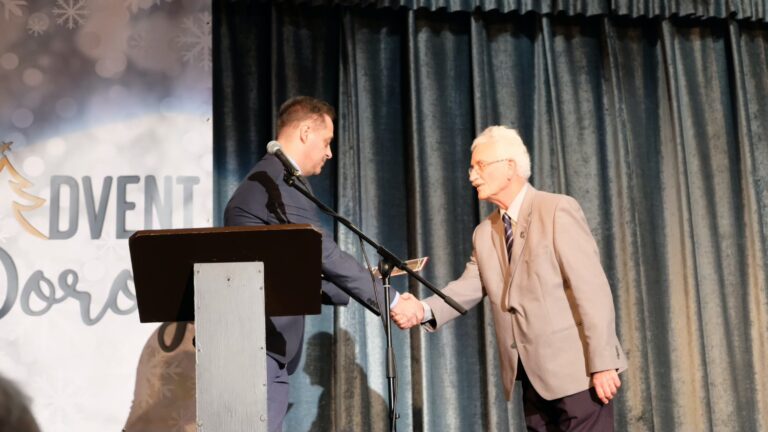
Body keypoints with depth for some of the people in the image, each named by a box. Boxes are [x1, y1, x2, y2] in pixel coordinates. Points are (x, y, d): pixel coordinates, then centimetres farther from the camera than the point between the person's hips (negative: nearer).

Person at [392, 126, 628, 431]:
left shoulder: (558, 210, -8)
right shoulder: (484, 234, 13)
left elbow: (591, 287, -13)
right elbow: (468, 288, 3)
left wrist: (603, 363, -17)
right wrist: (423, 310, -17)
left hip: (576, 369, -6)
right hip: (533, 375, 6)